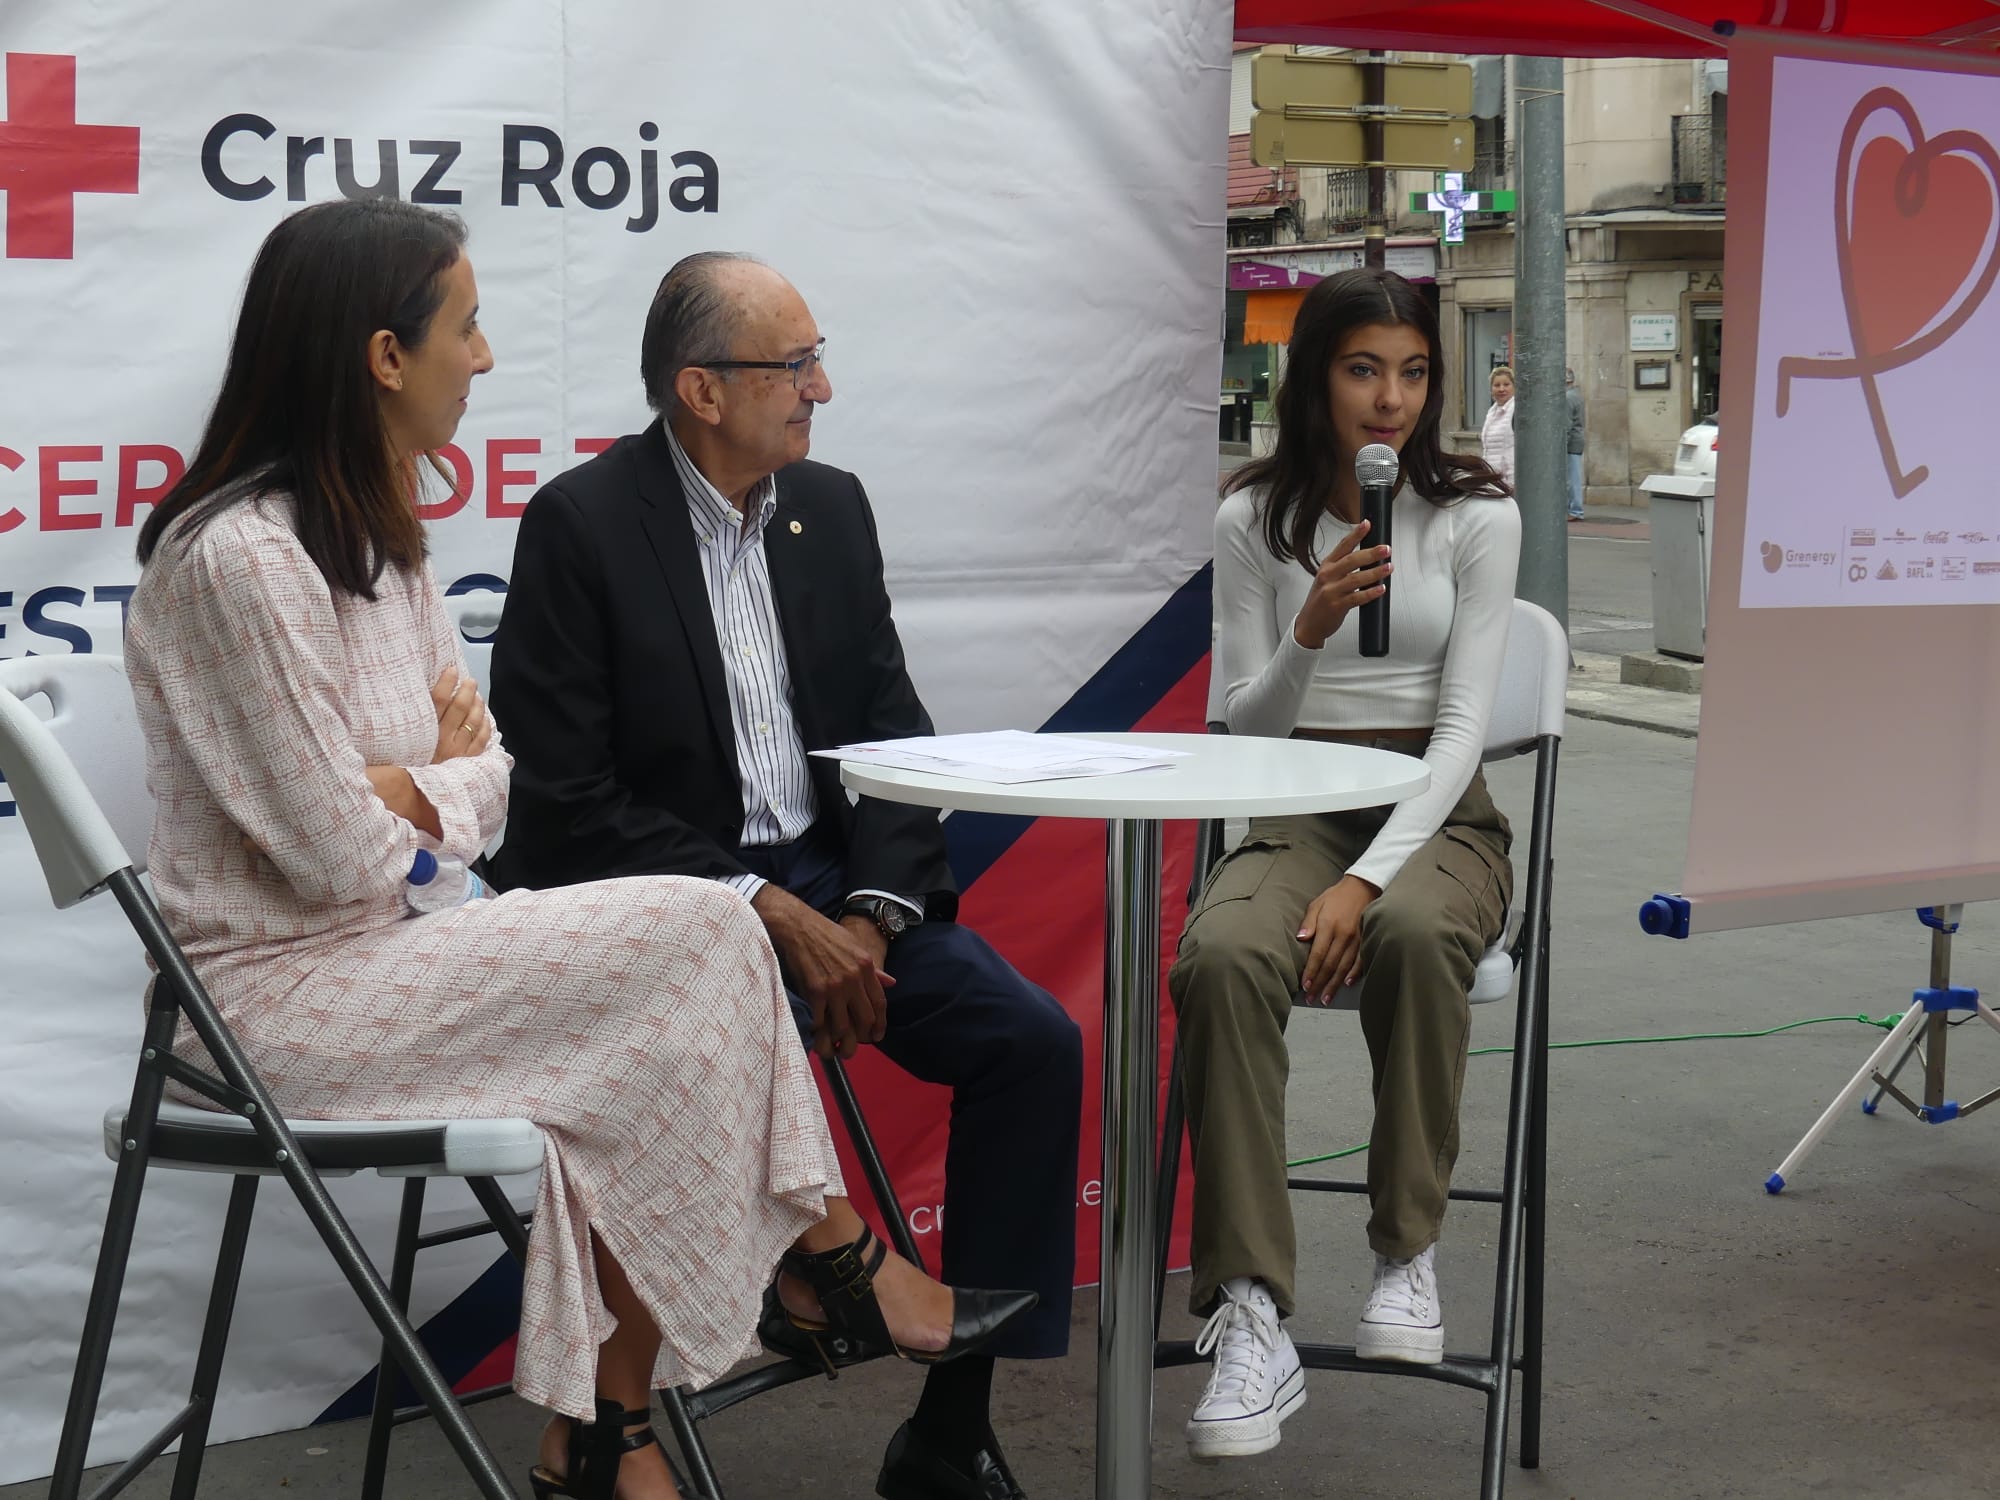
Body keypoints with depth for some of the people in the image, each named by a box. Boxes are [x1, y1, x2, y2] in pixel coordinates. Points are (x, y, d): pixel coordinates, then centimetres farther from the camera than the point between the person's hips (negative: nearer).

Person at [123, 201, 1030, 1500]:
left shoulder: (378, 537, 10)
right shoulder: (241, 559, -21)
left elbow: (485, 784, 7)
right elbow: (341, 854, -20)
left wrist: (411, 792, -15)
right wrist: (442, 775, -1)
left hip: (368, 952, 9)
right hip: (279, 993, -9)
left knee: (633, 1063, -12)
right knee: (701, 938, -15)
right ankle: (834, 1262, 5)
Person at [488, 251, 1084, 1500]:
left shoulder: (831, 507, 8)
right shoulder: (582, 522, -10)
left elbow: (894, 733, 7)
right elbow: (571, 799, -15)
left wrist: (873, 912, -10)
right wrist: (769, 915, -20)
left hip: (825, 880, 6)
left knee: (1032, 1039, -12)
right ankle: (803, 1297, -7)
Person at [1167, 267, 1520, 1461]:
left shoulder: (1478, 517, 0)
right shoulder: (1255, 519, 5)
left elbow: (1462, 725, -7)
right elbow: (1249, 727, 3)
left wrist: (1367, 881, -21)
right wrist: (1312, 631, -18)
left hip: (1439, 815, -1)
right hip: (1297, 813, 1)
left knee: (1414, 934, -38)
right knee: (1220, 957, -33)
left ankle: (1408, 1252, -18)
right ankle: (1254, 1317, -32)